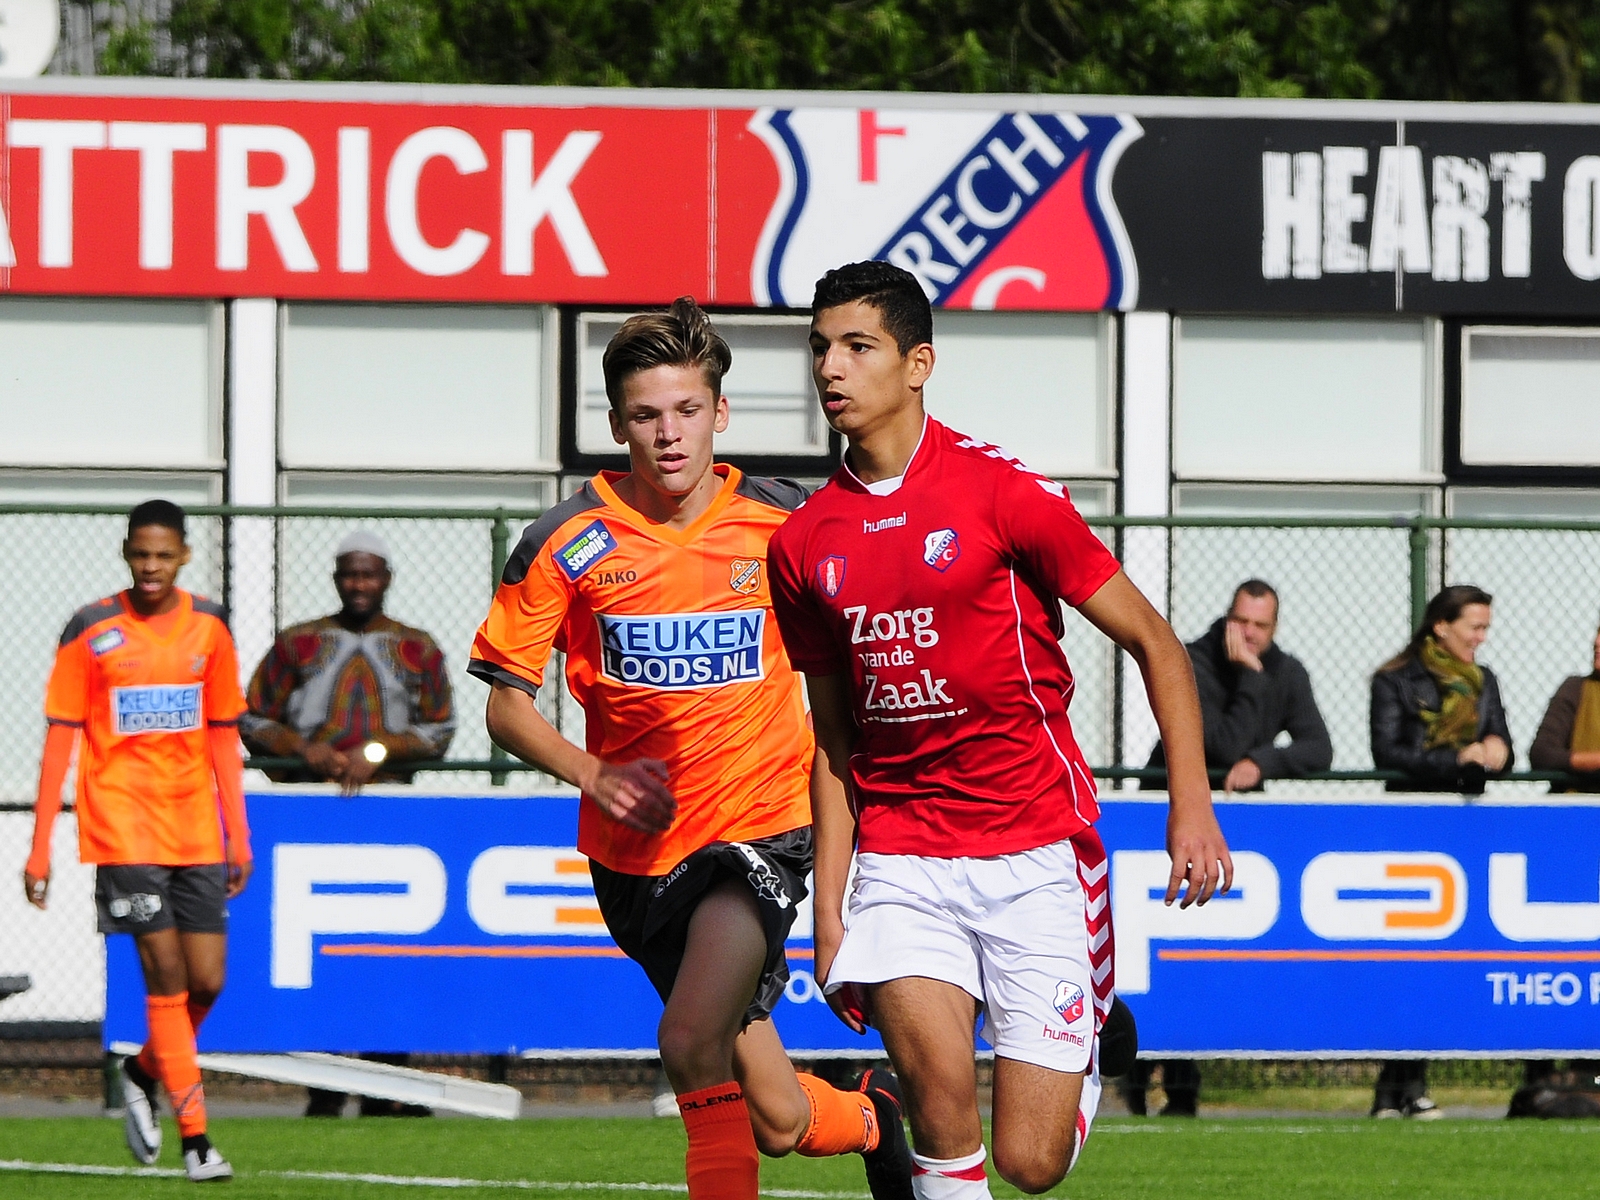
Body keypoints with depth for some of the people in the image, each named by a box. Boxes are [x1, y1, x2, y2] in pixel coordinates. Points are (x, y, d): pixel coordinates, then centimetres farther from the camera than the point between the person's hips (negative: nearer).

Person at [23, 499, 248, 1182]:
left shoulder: (209, 627, 7)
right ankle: (196, 1140, -8)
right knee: (167, 975, -11)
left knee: (206, 981, 0)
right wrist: (39, 848, -5)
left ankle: (143, 1074, 31)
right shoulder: (91, 631, -3)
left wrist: (238, 837, 12)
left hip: (196, 832, 4)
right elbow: (61, 739, -1)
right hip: (122, 828, -4)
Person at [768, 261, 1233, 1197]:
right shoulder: (804, 543, 7)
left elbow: (1152, 639, -1)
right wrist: (828, 908, 11)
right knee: (935, 1069, -25)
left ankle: (1085, 1054, 31)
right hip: (901, 859, 3)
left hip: (1037, 854, -3)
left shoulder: (1003, 492, -6)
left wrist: (1193, 804, -10)